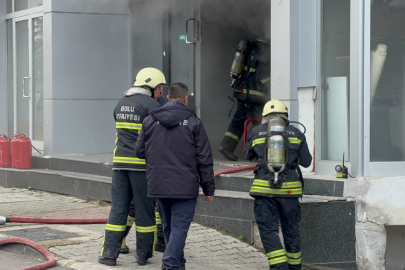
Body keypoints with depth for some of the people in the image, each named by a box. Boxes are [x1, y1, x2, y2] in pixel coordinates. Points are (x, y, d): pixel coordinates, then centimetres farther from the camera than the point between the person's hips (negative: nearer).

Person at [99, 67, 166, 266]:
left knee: (118, 207, 7)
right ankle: (143, 254, 12)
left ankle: (109, 254, 3)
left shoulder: (121, 104, 14)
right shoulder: (151, 105, -7)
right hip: (142, 163, -6)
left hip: (120, 161, 6)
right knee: (144, 208, 5)